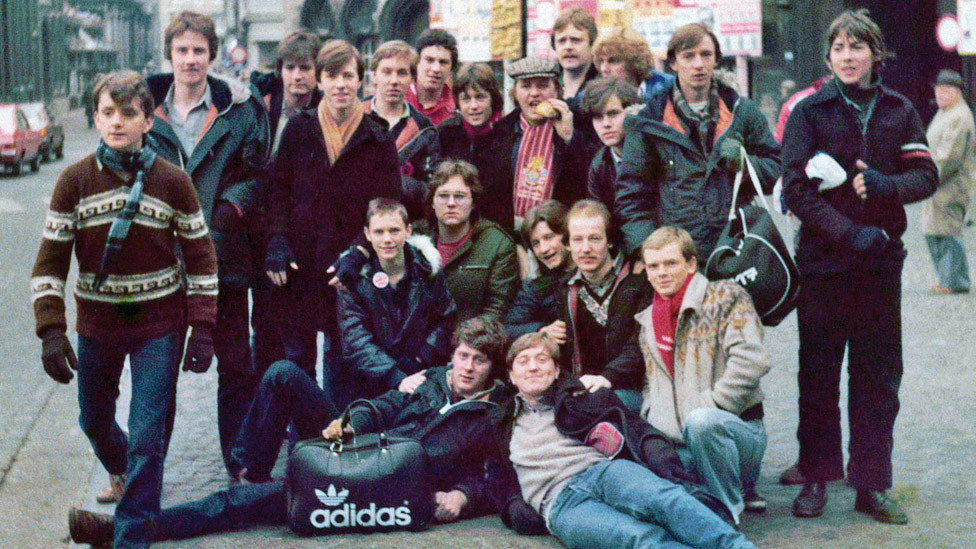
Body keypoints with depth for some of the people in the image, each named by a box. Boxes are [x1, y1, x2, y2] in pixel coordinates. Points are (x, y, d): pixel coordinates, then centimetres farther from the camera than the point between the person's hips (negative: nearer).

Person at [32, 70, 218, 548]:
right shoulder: (75, 180, -6)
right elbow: (50, 261, -4)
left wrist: (202, 329, -5)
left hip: (159, 326, -2)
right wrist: (51, 330, -12)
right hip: (96, 324, 2)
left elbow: (201, 257, -1)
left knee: (148, 436, -7)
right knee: (94, 420, 20)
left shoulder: (172, 181, -8)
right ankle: (120, 470, 53)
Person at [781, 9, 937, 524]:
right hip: (823, 260, -2)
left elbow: (926, 176, 4)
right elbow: (795, 188, -8)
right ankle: (816, 477, 15)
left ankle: (871, 484, 13)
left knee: (878, 376, 5)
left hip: (881, 261, 2)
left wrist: (885, 185, -17)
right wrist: (851, 233, -18)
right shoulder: (810, 112, -1)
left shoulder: (899, 111, 7)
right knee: (818, 375, 5)